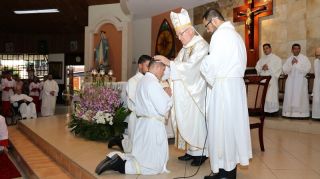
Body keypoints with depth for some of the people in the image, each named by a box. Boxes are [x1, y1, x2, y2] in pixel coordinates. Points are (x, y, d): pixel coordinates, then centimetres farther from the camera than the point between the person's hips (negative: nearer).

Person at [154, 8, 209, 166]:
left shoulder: (201, 45, -11)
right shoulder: (185, 48, 15)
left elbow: (190, 66, -22)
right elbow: (178, 66, 14)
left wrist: (169, 62, -20)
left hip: (195, 93, -8)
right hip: (184, 92, 8)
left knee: (196, 121, -1)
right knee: (186, 121, 10)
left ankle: (201, 152, 12)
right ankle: (192, 150, 20)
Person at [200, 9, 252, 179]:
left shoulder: (221, 33, -9)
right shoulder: (235, 34, 19)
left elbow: (212, 63, -18)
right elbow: (236, 62, 15)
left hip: (223, 86, -9)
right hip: (236, 84, 9)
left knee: (221, 127, -3)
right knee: (232, 124, 12)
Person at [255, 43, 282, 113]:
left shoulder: (276, 58, 4)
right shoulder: (261, 59, 19)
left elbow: (279, 68, -6)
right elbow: (257, 67, 11)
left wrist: (269, 68, -15)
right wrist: (262, 68, -10)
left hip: (272, 80, -4)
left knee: (271, 95, -8)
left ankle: (272, 111, -3)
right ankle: (263, 109, 3)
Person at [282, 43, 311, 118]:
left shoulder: (304, 58, 3)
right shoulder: (289, 59, 10)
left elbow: (307, 68, -8)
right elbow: (285, 70, 2)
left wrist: (297, 64, -10)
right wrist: (291, 64, -12)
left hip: (301, 81, -2)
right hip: (291, 81, 2)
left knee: (300, 97, -5)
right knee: (290, 96, -1)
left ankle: (301, 113, -2)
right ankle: (290, 112, 1)